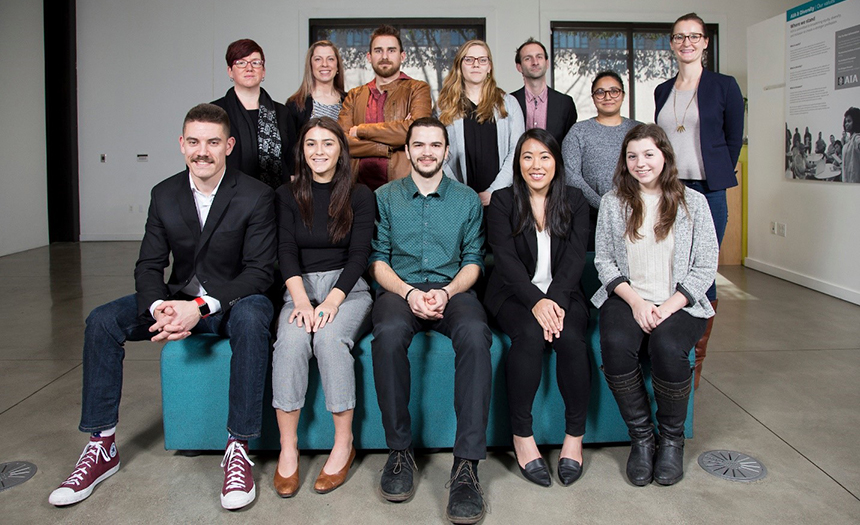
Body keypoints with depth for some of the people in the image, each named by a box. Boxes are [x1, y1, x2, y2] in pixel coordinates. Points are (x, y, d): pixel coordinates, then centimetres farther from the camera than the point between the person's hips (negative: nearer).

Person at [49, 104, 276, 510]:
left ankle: (238, 449, -29)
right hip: (179, 299, 5)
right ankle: (101, 447, -3)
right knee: (101, 322, -14)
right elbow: (148, 266, 1)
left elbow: (260, 271, -16)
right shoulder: (164, 194, 2)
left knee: (253, 318, -38)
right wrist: (159, 308, -23)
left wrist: (202, 306, -30)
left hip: (233, 301, -4)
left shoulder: (256, 196, -12)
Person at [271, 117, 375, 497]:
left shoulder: (360, 196, 7)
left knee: (329, 337, -32)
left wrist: (333, 299, -18)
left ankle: (344, 444, -20)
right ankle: (288, 448, -22)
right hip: (301, 289, 1)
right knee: (290, 340, -30)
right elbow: (286, 251, -1)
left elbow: (359, 253, -2)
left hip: (348, 289, -1)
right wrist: (301, 299, -20)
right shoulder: (287, 196, 11)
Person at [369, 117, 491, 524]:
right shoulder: (386, 197, 13)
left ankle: (467, 464, -32)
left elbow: (473, 262, 8)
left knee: (474, 334, -35)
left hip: (452, 290, 0)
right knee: (388, 334, -36)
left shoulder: (467, 199, 14)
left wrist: (446, 292, -13)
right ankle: (399, 451, -20)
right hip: (400, 289, 0)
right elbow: (378, 259, 5)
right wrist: (409, 292, -13)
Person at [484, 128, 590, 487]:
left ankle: (575, 436, -13)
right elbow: (506, 259, -8)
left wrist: (555, 300, -20)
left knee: (570, 337, -30)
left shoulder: (574, 201, 9)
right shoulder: (502, 201, 4)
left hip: (562, 293, 2)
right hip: (514, 294, -1)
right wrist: (536, 301, -24)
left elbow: (575, 257, -2)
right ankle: (521, 436, -19)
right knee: (530, 334, -33)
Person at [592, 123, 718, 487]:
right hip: (626, 298, 1)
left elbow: (705, 267, 3)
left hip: (679, 303, -1)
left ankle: (672, 439, -5)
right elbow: (604, 260, 5)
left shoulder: (693, 202, 6)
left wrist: (668, 306, -11)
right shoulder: (612, 202, 9)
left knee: (668, 348, -32)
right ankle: (640, 437, -8)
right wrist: (635, 301, -10)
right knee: (616, 345, -31)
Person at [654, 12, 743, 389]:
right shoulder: (662, 91, 14)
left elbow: (733, 140, 5)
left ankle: (696, 362, 10)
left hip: (706, 192, -3)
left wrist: (715, 179, 3)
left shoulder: (724, 86, 3)